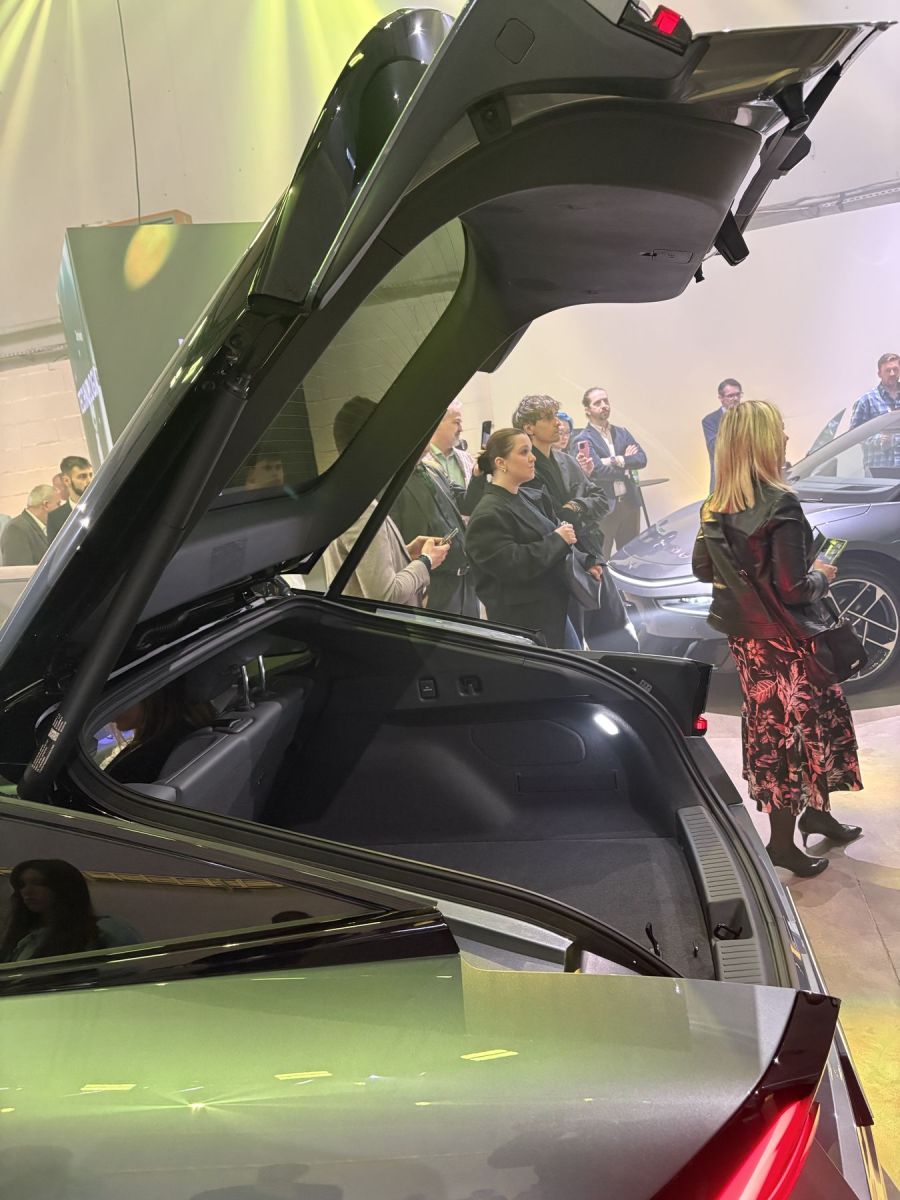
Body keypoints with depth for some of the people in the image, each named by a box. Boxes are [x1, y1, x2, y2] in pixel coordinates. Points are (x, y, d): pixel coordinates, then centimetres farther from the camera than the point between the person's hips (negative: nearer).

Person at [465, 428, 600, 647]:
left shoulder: (530, 499, 12)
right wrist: (558, 539, -18)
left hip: (555, 612, 9)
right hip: (522, 624, -9)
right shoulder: (488, 515, -17)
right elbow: (512, 565, -27)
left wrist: (583, 563, 4)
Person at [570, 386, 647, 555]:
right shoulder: (582, 439, -5)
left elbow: (642, 459, 1)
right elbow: (598, 470, -17)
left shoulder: (622, 432, 13)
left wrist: (617, 461, -14)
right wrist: (627, 463, -5)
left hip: (629, 502, 6)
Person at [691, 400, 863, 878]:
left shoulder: (716, 507, -1)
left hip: (745, 635, 7)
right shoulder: (779, 505, -23)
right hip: (783, 639, -7)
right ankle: (782, 842, 18)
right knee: (790, 728, 7)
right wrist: (821, 575, -5)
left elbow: (703, 569, 9)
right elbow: (792, 589, -24)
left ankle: (815, 810, 37)